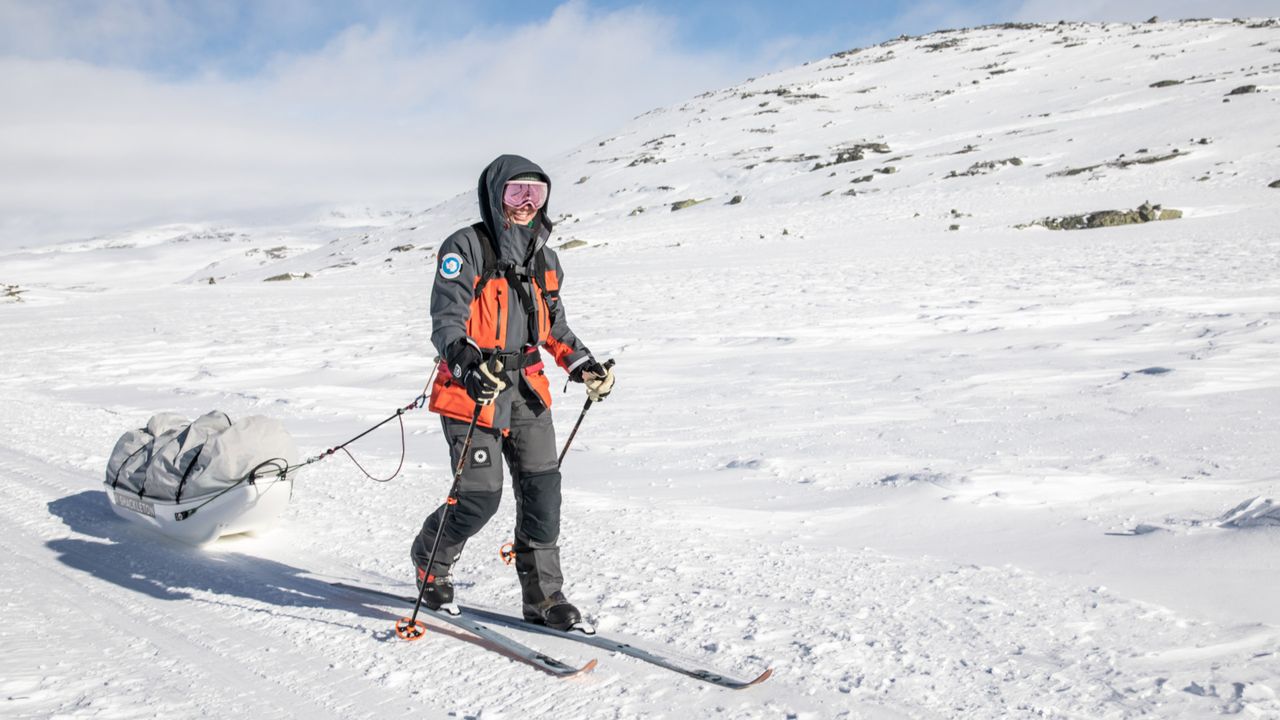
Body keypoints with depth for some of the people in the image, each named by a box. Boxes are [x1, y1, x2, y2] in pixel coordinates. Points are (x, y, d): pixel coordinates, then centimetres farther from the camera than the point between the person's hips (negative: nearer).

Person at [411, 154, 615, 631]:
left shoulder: (545, 260, 13)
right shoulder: (467, 248, -7)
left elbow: (554, 326, 23)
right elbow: (446, 319, -17)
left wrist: (582, 364, 8)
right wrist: (468, 359, -36)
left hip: (527, 390, 6)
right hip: (473, 390, -6)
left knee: (543, 489, -1)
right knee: (480, 496, -5)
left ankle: (543, 595, 12)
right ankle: (430, 562, 25)